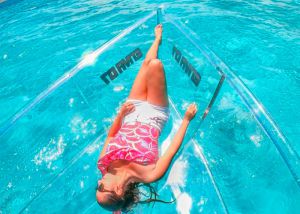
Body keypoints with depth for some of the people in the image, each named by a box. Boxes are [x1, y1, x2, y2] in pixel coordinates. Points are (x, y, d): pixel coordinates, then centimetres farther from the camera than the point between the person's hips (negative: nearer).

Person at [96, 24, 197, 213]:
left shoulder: (104, 164, -21)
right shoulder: (147, 175, -32)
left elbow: (110, 135, -2)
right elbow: (172, 151, -23)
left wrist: (120, 114, -11)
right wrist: (187, 120, -16)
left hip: (133, 112, 3)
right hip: (154, 115, -3)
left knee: (148, 63, 6)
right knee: (155, 65, -18)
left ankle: (158, 39, 44)